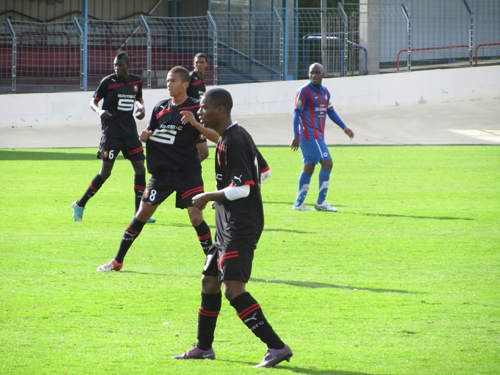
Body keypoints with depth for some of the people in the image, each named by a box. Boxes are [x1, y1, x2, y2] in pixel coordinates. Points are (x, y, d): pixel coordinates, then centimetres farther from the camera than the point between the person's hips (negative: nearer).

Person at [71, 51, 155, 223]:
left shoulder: (136, 81, 6)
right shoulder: (108, 82, -7)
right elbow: (93, 101, -1)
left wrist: (141, 107, 2)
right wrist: (99, 111, -22)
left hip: (130, 131, 5)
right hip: (111, 131, -5)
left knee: (140, 169, -2)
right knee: (105, 172, -7)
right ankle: (80, 205, 10)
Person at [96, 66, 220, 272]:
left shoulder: (196, 109, -5)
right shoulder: (161, 108, 9)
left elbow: (217, 137, -13)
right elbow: (150, 134, 21)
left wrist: (196, 124, -28)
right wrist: (145, 136, -3)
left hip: (187, 172, -4)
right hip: (162, 171, 4)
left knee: (195, 215, -15)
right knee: (143, 213, 5)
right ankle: (118, 261, 12)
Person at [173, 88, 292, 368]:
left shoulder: (233, 141, -16)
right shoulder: (232, 137, 15)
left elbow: (242, 188, -23)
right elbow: (263, 173, 26)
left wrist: (208, 197, -11)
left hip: (240, 227, -11)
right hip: (229, 226, 11)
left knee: (233, 287, -20)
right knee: (209, 281, 19)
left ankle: (277, 347, -24)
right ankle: (204, 348, 32)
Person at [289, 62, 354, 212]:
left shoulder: (325, 92, 14)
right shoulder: (304, 91, -10)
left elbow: (331, 111, 25)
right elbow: (297, 113, -13)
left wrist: (344, 128, 21)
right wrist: (296, 136, -19)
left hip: (318, 135, 9)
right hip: (309, 135, -9)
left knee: (309, 167, 10)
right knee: (327, 163, -10)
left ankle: (299, 203, 13)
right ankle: (321, 202, -4)